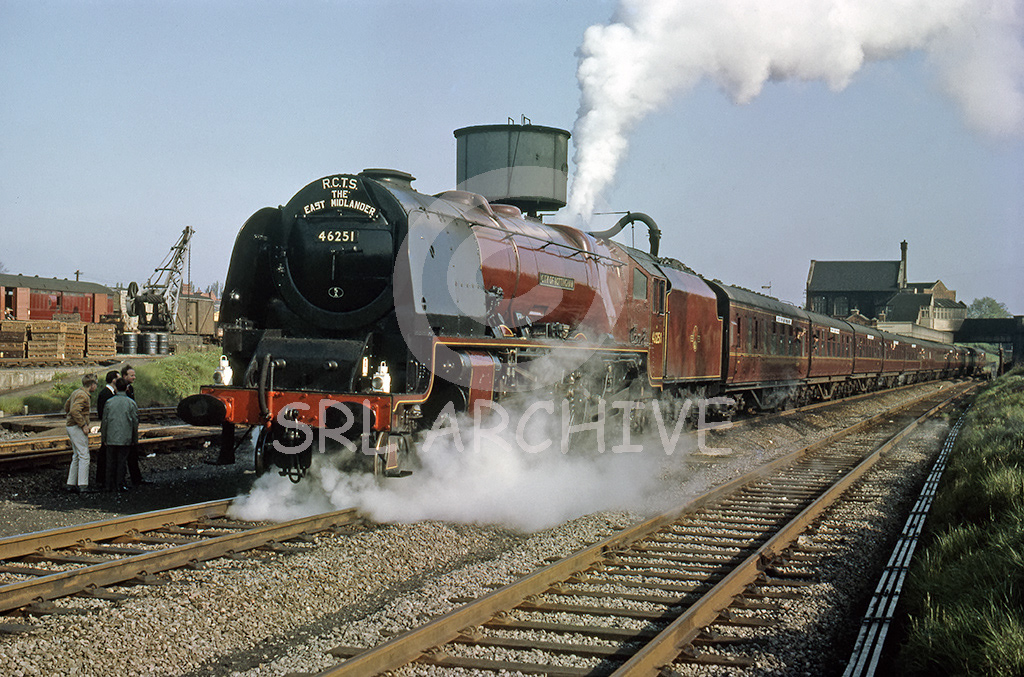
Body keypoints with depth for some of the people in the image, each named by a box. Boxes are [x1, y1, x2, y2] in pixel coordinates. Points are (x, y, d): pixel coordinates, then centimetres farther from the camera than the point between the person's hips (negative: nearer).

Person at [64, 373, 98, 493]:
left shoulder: (76, 393, 15)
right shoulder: (83, 395, -16)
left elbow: (66, 407, 24)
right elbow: (74, 411, -28)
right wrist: (83, 425, -22)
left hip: (71, 427, 10)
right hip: (77, 428, -10)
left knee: (76, 456, 15)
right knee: (84, 456, -9)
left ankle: (71, 484, 17)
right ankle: (83, 486, -11)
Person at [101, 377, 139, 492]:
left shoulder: (109, 402, -1)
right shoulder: (131, 403, -3)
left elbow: (105, 421, 3)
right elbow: (135, 422, 0)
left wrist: (104, 438, 12)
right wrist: (135, 439, 9)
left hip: (111, 438, 1)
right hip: (125, 438, -1)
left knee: (111, 461, 9)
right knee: (122, 461, 5)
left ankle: (110, 485, 13)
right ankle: (119, 485, 5)